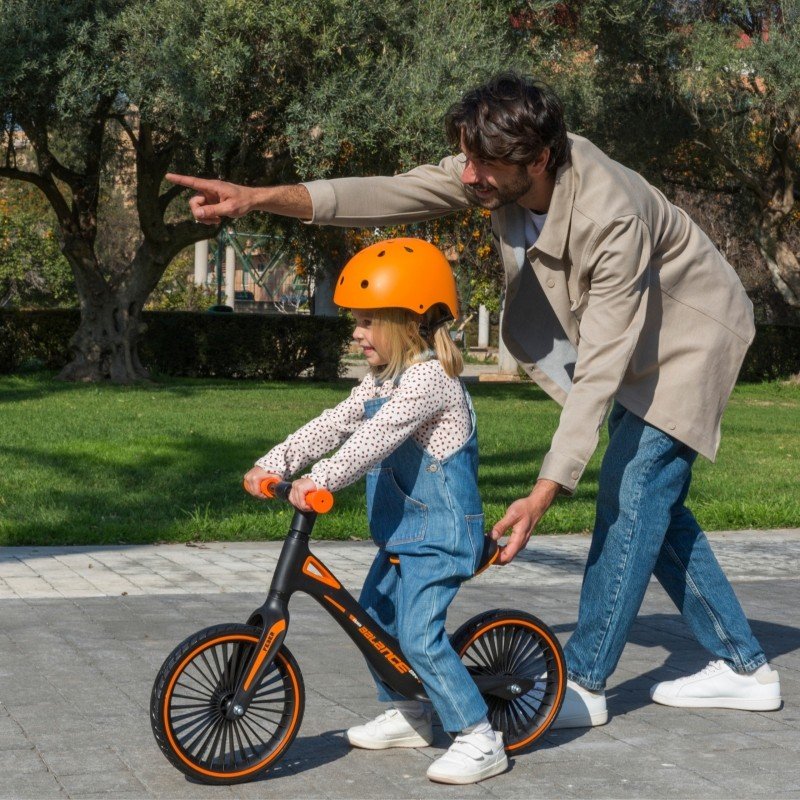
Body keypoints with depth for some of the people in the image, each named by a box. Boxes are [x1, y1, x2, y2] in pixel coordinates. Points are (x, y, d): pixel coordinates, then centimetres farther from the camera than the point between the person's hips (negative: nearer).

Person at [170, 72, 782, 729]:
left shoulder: (610, 218, -39)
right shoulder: (498, 173, -19)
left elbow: (599, 368, -39)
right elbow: (393, 194, -22)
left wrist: (545, 491, -42)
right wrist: (259, 198, -32)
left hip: (688, 335, -8)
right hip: (618, 335, 8)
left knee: (630, 492, -14)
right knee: (652, 502, 10)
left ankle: (583, 683, -5)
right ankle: (744, 668, 18)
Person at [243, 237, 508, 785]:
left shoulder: (429, 378, -19)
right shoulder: (383, 380, 13)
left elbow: (378, 436, -32)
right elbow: (334, 425, 8)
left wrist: (323, 479, -41)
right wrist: (275, 463, -3)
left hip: (440, 533, -10)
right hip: (403, 530, 10)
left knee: (420, 635, -17)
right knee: (373, 615, 18)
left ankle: (479, 739, -9)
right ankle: (408, 715, 33)